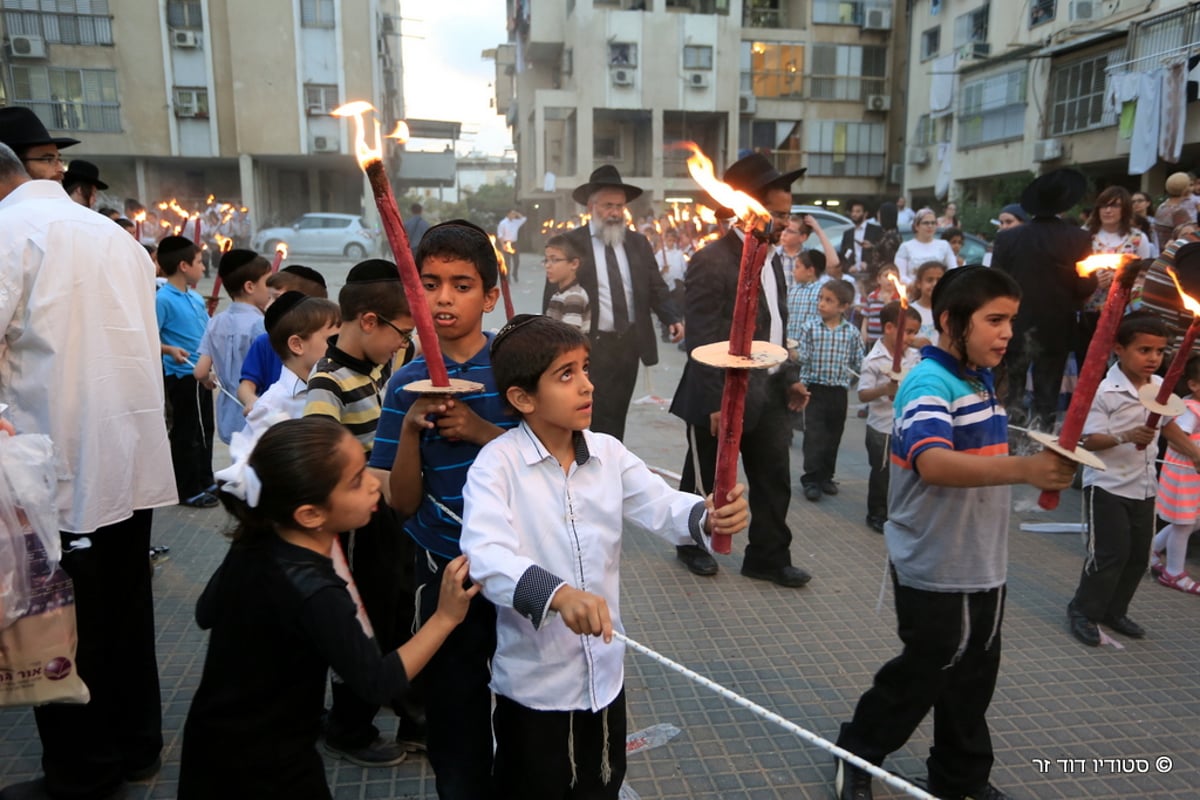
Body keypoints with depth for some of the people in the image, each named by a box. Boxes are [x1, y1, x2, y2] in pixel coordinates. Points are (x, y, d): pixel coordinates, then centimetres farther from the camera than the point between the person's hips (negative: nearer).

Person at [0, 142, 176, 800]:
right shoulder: (115, 234, 14)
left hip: (61, 465, -7)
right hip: (134, 455, 8)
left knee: (62, 623, 5)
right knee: (126, 610, 17)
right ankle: (136, 747, 31)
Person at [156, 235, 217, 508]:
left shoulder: (196, 297, 9)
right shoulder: (163, 299, -15)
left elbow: (208, 331, 18)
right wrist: (170, 350, -34)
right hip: (182, 375, -8)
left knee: (204, 429, 17)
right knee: (186, 433, 1)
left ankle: (204, 481, 31)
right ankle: (188, 491, 13)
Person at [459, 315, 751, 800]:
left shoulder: (608, 453, -3)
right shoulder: (497, 463, -19)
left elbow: (661, 505, -10)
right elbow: (486, 555, -32)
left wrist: (709, 517, -32)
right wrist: (558, 594, -49)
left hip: (604, 671, 5)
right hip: (533, 679, -4)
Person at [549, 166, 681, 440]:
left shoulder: (638, 242, 8)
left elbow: (656, 287, 8)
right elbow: (554, 296, -4)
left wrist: (672, 319, -9)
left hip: (629, 343, 4)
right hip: (590, 345, -4)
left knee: (616, 419, 13)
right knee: (600, 421, -1)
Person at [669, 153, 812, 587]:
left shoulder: (771, 260, 10)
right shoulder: (711, 261, -17)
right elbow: (702, 340, -20)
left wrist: (789, 379, 11)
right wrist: (715, 402, -21)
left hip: (767, 393, 7)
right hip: (724, 397, -7)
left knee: (774, 480, 11)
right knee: (704, 479, 12)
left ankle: (768, 557, 26)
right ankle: (690, 544, 34)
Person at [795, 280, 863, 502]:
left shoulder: (852, 333, -1)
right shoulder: (810, 328, -5)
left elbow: (858, 364, 6)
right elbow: (802, 358, -6)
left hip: (839, 392, 2)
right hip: (815, 390, -2)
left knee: (833, 435, 12)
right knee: (814, 435, -3)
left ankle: (826, 476, 26)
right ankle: (811, 479, 6)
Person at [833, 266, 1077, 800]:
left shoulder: (981, 379, 8)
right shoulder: (929, 384, -22)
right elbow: (934, 463, -41)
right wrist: (1025, 468, -51)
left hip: (983, 564, 9)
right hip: (935, 568, -9)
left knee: (973, 676, 20)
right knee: (924, 673, 6)